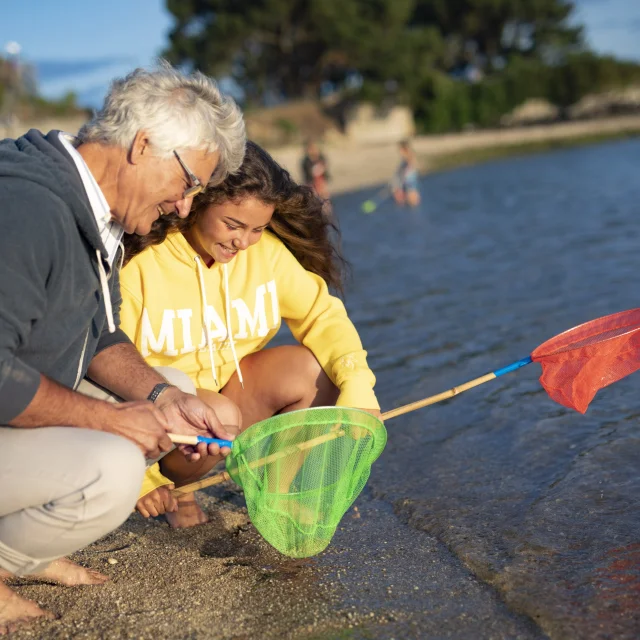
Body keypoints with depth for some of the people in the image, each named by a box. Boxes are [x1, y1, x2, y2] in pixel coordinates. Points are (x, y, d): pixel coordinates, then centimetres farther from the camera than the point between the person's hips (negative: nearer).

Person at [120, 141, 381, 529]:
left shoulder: (268, 251, -9)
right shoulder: (139, 265, -22)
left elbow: (321, 314, -8)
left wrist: (358, 384, -27)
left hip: (229, 389, 4)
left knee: (310, 369, -20)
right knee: (219, 415, -34)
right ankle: (175, 488, 0)